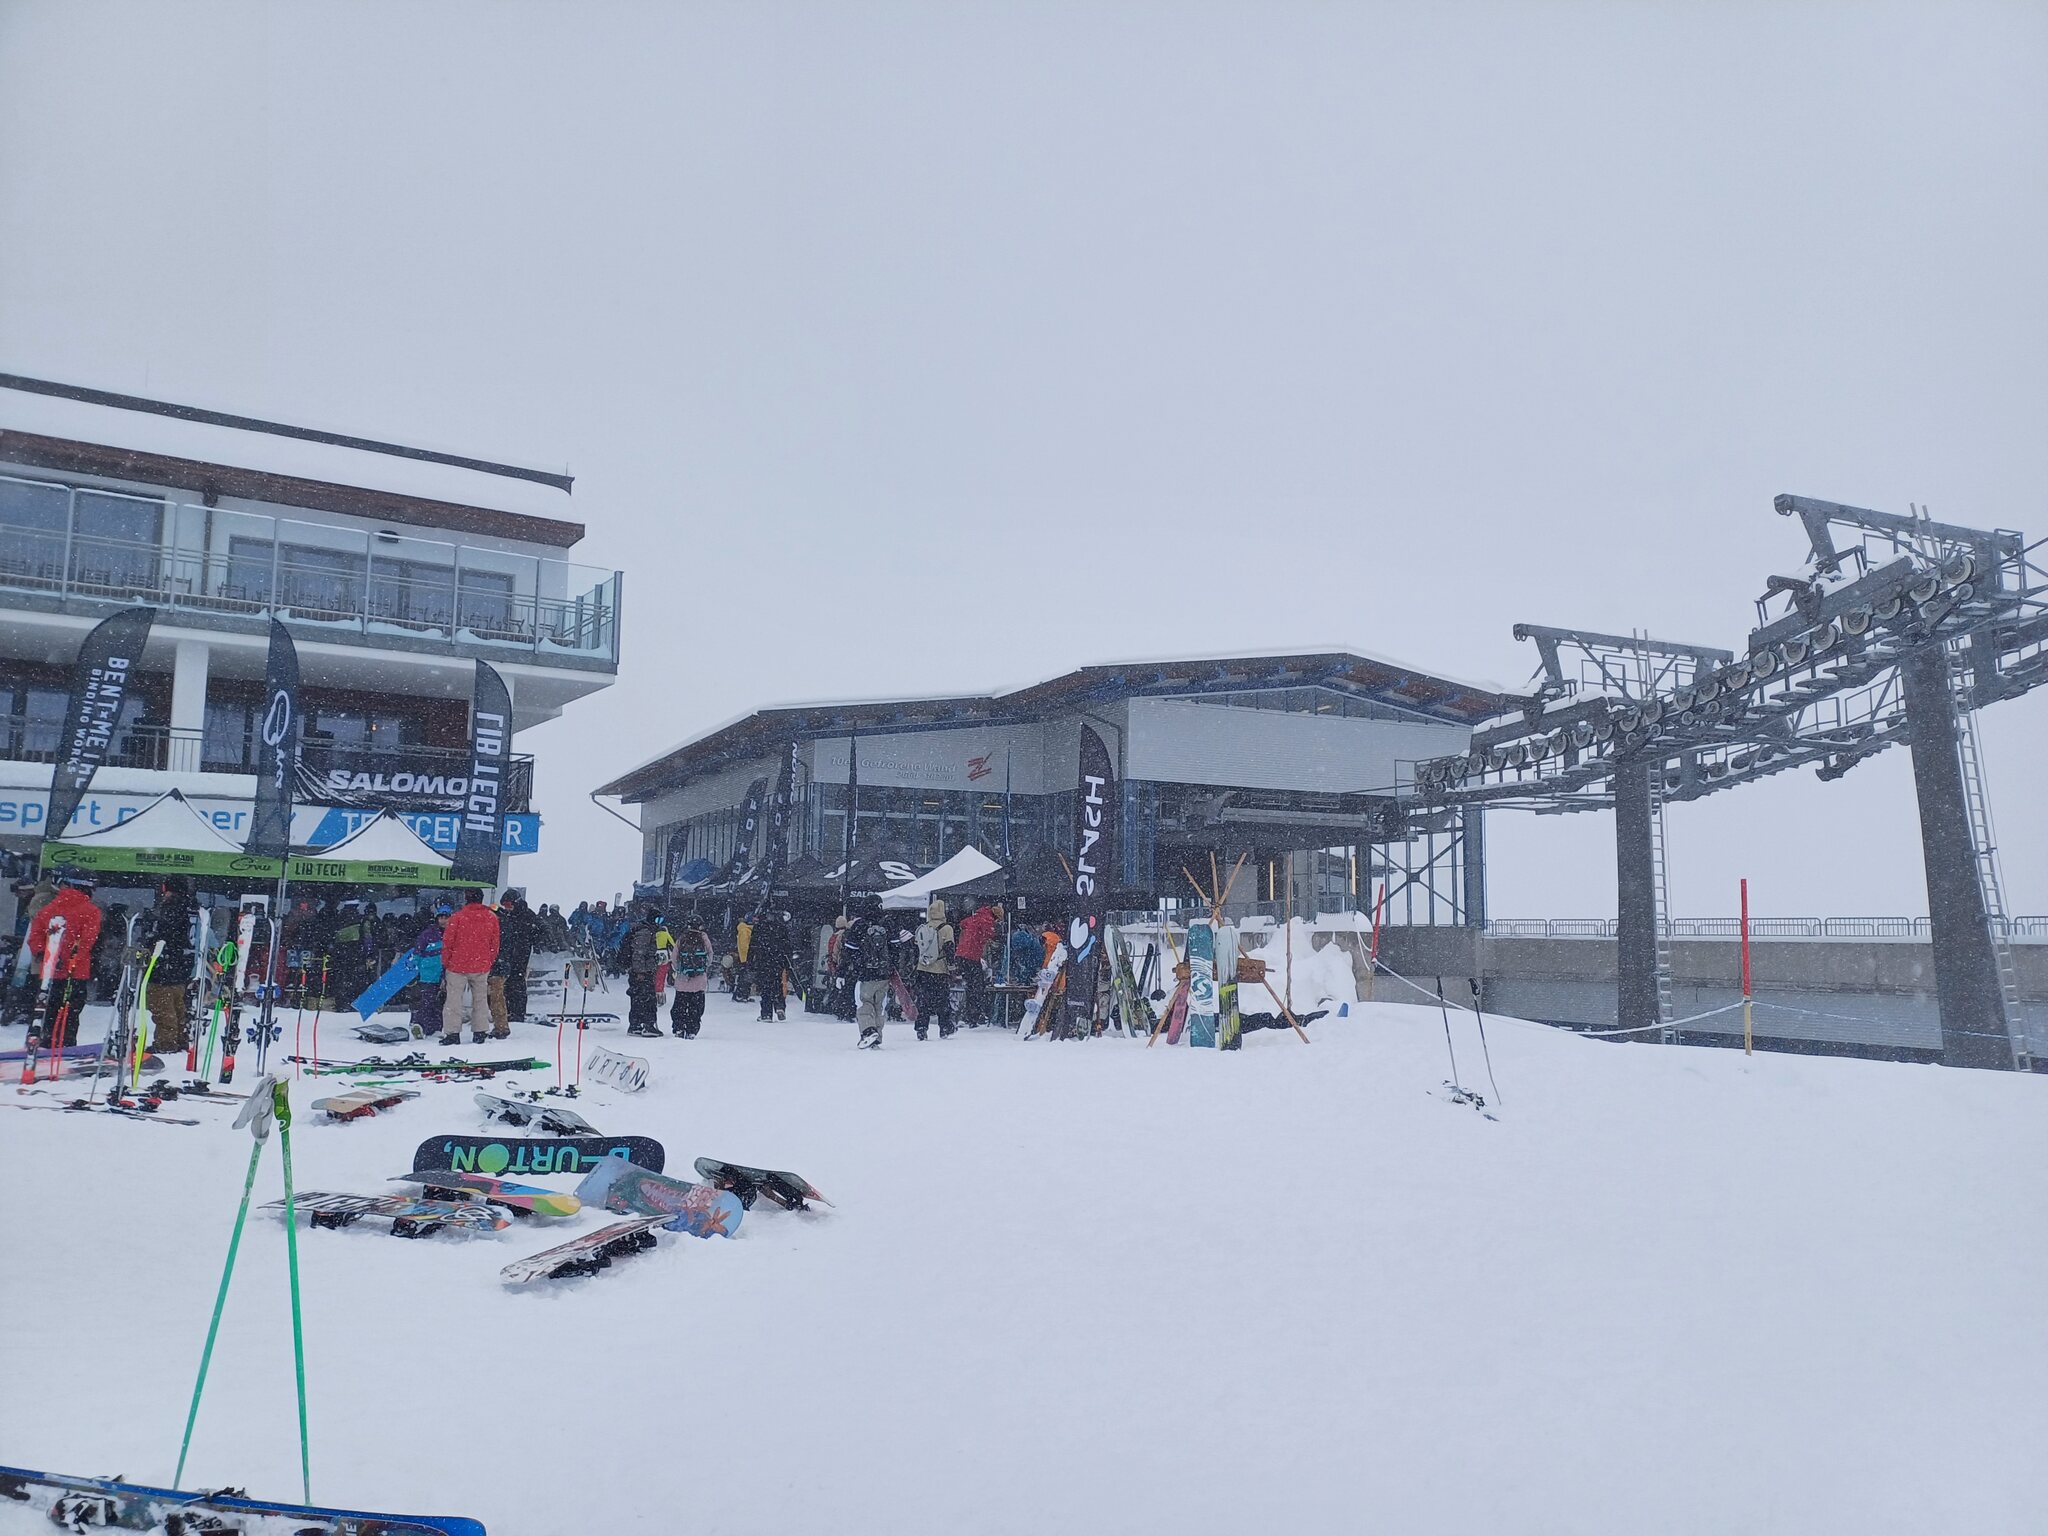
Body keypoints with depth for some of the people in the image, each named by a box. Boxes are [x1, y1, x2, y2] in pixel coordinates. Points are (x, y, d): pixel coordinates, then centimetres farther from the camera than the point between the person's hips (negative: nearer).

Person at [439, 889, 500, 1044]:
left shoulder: (457, 918, -10)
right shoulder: (492, 918, -1)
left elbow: (447, 943, -6)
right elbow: (494, 944, 5)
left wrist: (445, 963, 7)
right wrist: (490, 963, 16)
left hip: (458, 966, -3)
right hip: (481, 967, 3)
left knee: (454, 999, 4)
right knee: (480, 999, 13)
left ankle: (452, 1033, 0)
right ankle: (479, 1032, 13)